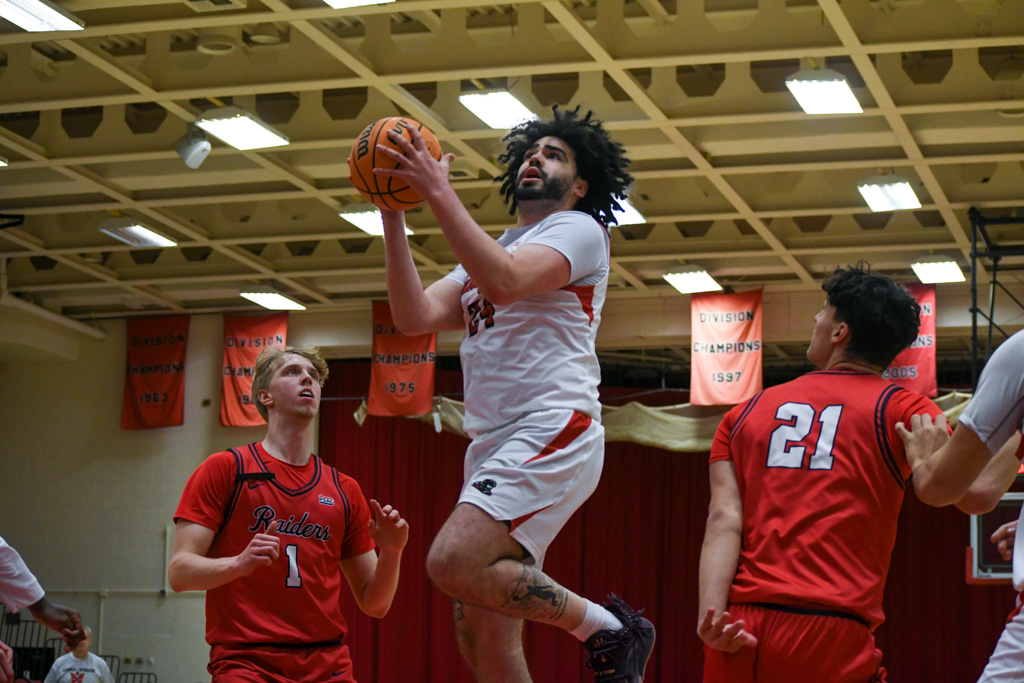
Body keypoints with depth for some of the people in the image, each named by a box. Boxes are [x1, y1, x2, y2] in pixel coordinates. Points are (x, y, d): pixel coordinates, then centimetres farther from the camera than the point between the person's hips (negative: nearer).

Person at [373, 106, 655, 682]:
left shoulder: (578, 230, 4)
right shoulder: (489, 253, 27)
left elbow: (505, 281, -17)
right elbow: (414, 316, 11)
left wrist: (439, 191, -16)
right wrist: (393, 214, 4)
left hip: (553, 429, -8)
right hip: (494, 442, 8)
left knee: (455, 561, -28)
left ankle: (608, 629, -12)